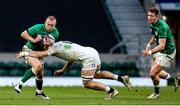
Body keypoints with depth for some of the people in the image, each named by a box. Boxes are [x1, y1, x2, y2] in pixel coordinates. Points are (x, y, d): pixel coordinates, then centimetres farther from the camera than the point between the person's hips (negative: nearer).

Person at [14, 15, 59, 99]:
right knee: (38, 66, -29)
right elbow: (23, 34, -17)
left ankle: (39, 92, 36)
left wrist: (47, 45, -25)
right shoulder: (38, 28, -26)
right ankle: (20, 84, -21)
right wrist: (34, 40, -29)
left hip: (39, 52, 6)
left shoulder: (55, 33, -11)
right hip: (29, 50, -6)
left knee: (40, 73, 13)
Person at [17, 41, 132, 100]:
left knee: (87, 83, -1)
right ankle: (121, 78, 20)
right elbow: (71, 58, 32)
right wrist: (63, 71, 36)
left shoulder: (55, 47, -6)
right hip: (93, 52, 9)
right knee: (97, 74, 29)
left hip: (89, 58, -9)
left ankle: (111, 91, -1)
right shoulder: (62, 44, 20)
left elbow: (39, 54, -5)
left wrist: (25, 53, 7)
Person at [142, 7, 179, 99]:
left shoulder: (162, 27, -31)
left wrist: (150, 52, -50)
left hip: (167, 52, -10)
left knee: (153, 73, -11)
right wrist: (150, 44, 1)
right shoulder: (152, 24, -3)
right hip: (159, 50, 10)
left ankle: (156, 93, 14)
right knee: (155, 71, 21)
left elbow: (162, 46, -37)